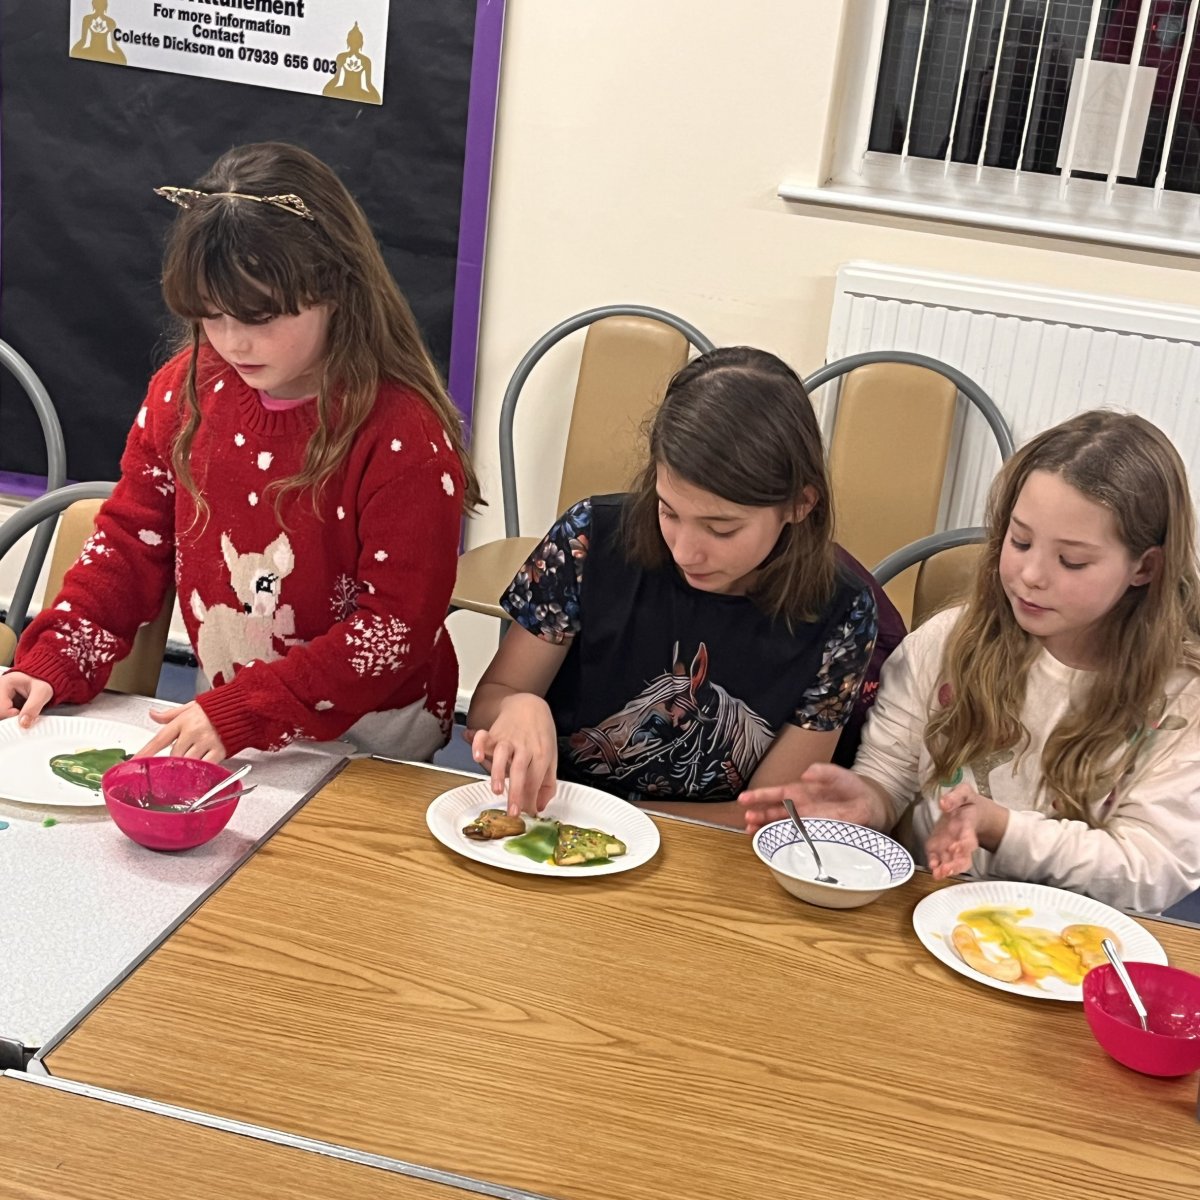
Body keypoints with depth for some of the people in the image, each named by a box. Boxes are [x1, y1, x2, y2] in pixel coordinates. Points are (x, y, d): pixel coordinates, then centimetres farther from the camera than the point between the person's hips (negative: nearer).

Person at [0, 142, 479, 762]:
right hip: (221, 723, 5)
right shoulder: (184, 390, 0)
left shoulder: (403, 435, -18)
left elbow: (396, 629, -18)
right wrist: (57, 661, -2)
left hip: (369, 738, -4)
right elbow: (133, 536, 11)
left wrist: (240, 713, -23)